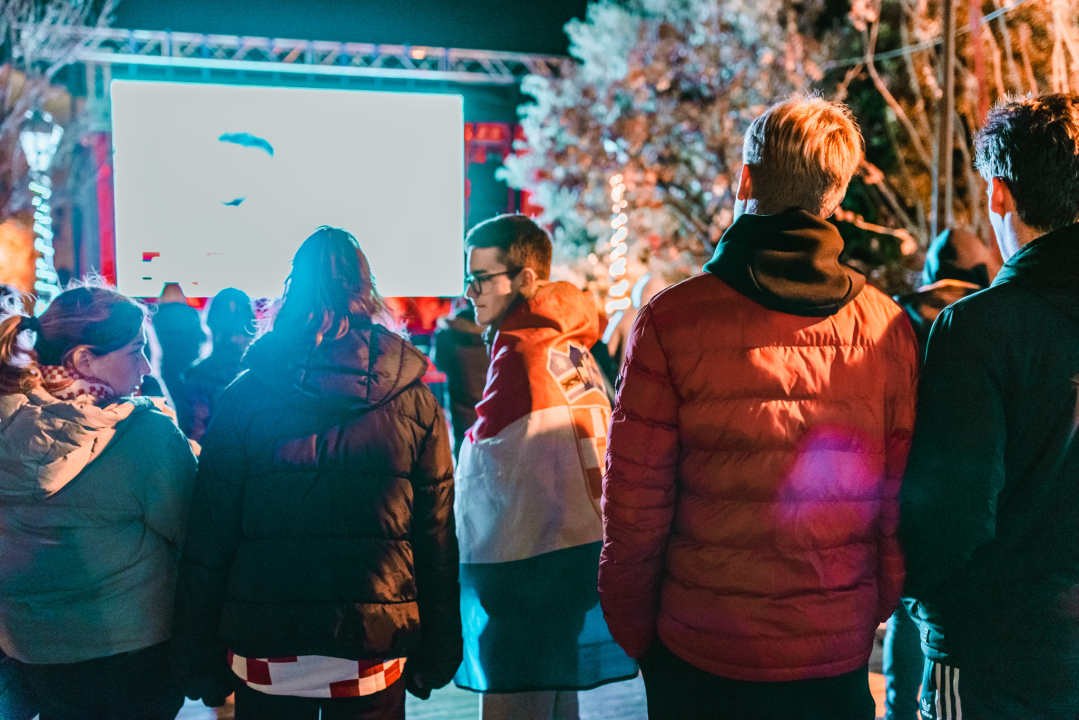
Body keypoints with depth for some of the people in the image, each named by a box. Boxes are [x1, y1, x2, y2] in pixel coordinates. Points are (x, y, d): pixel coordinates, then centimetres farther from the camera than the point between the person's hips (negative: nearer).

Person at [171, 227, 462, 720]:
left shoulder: (244, 397, -4)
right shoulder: (415, 402, -3)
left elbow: (207, 542, -3)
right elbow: (437, 545, -1)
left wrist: (200, 662, 6)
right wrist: (436, 659, 9)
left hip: (266, 659, 0)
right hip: (375, 658, 1)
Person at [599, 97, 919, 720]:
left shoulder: (671, 321, -13)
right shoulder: (889, 327, -4)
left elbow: (634, 506, -11)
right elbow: (904, 499, 0)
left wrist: (634, 632, 3)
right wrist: (873, 612, 15)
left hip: (704, 651, -2)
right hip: (840, 652, 3)